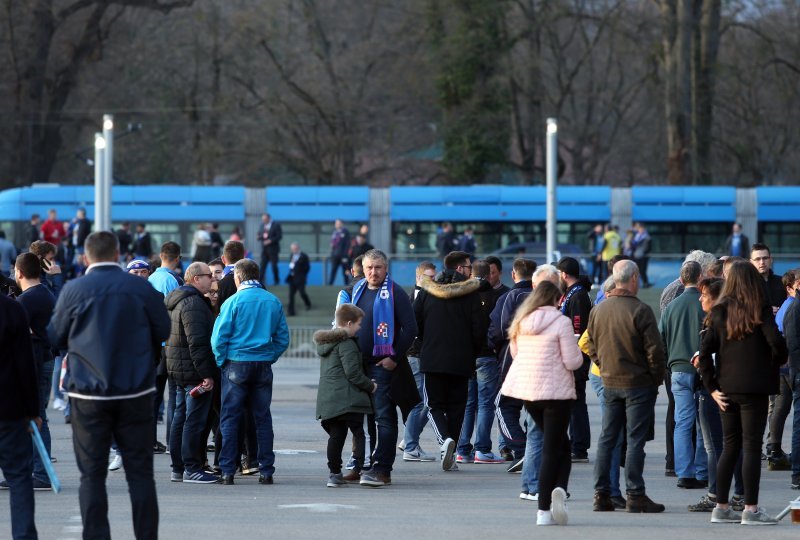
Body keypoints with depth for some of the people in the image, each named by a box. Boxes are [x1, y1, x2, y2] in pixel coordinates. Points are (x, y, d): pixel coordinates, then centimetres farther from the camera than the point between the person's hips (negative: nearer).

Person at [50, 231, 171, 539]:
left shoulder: (73, 291, -5)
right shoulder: (143, 289, -4)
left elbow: (57, 338, 4)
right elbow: (163, 332, 5)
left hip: (89, 394, -1)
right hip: (135, 393, 1)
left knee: (92, 475, 4)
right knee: (140, 473, 7)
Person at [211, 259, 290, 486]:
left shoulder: (234, 301, -9)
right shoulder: (273, 302, 3)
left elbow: (219, 337, -9)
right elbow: (283, 338, 6)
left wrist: (221, 361, 4)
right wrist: (270, 357, 14)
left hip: (237, 365, -3)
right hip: (263, 365, 3)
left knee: (230, 418, 2)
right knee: (262, 418, 10)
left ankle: (227, 471, -1)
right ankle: (266, 471, 9)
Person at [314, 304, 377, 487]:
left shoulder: (325, 343, 19)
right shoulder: (346, 343, -11)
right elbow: (353, 372, -17)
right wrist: (370, 386, -4)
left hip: (327, 401, 8)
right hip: (348, 399, -8)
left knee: (336, 436, 10)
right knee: (359, 434, -2)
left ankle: (334, 474, 9)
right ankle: (361, 470, -7)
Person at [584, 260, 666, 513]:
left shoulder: (598, 310, 5)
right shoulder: (640, 310, -14)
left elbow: (591, 347, 13)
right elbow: (655, 350, -14)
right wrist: (657, 378, -2)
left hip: (610, 383, 6)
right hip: (639, 383, -6)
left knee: (607, 438, 11)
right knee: (635, 440, -3)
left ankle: (602, 494, 11)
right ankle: (635, 496, -3)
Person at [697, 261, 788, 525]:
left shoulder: (719, 312, 4)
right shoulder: (761, 311, -6)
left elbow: (705, 351, -1)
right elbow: (776, 341, -18)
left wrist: (711, 387, 2)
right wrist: (777, 363, 3)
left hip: (725, 390, 4)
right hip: (754, 388, -4)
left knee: (730, 446, 12)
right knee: (752, 445, 0)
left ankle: (721, 508, 13)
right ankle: (751, 509, -1)